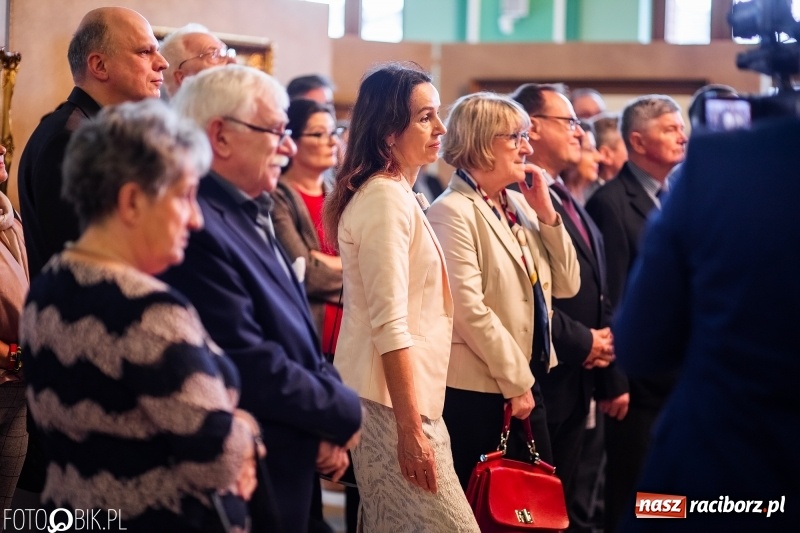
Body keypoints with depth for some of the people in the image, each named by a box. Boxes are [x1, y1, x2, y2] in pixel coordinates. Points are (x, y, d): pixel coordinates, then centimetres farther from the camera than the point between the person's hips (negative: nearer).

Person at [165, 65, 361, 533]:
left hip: (292, 472, 9)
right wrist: (345, 413, -10)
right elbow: (251, 367, -25)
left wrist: (329, 429, -2)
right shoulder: (196, 230, -21)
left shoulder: (250, 217, 11)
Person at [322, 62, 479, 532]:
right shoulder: (386, 199, -14)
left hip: (402, 398, 9)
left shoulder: (398, 195, 15)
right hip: (393, 404, -9)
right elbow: (390, 326, -20)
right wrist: (411, 428, -21)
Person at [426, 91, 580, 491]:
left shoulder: (520, 206, 10)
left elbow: (566, 285, 9)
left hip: (525, 384, 8)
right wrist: (515, 380, -15)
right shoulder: (453, 213, -13)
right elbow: (468, 309, -19)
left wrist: (546, 213, -1)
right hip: (477, 391, -8)